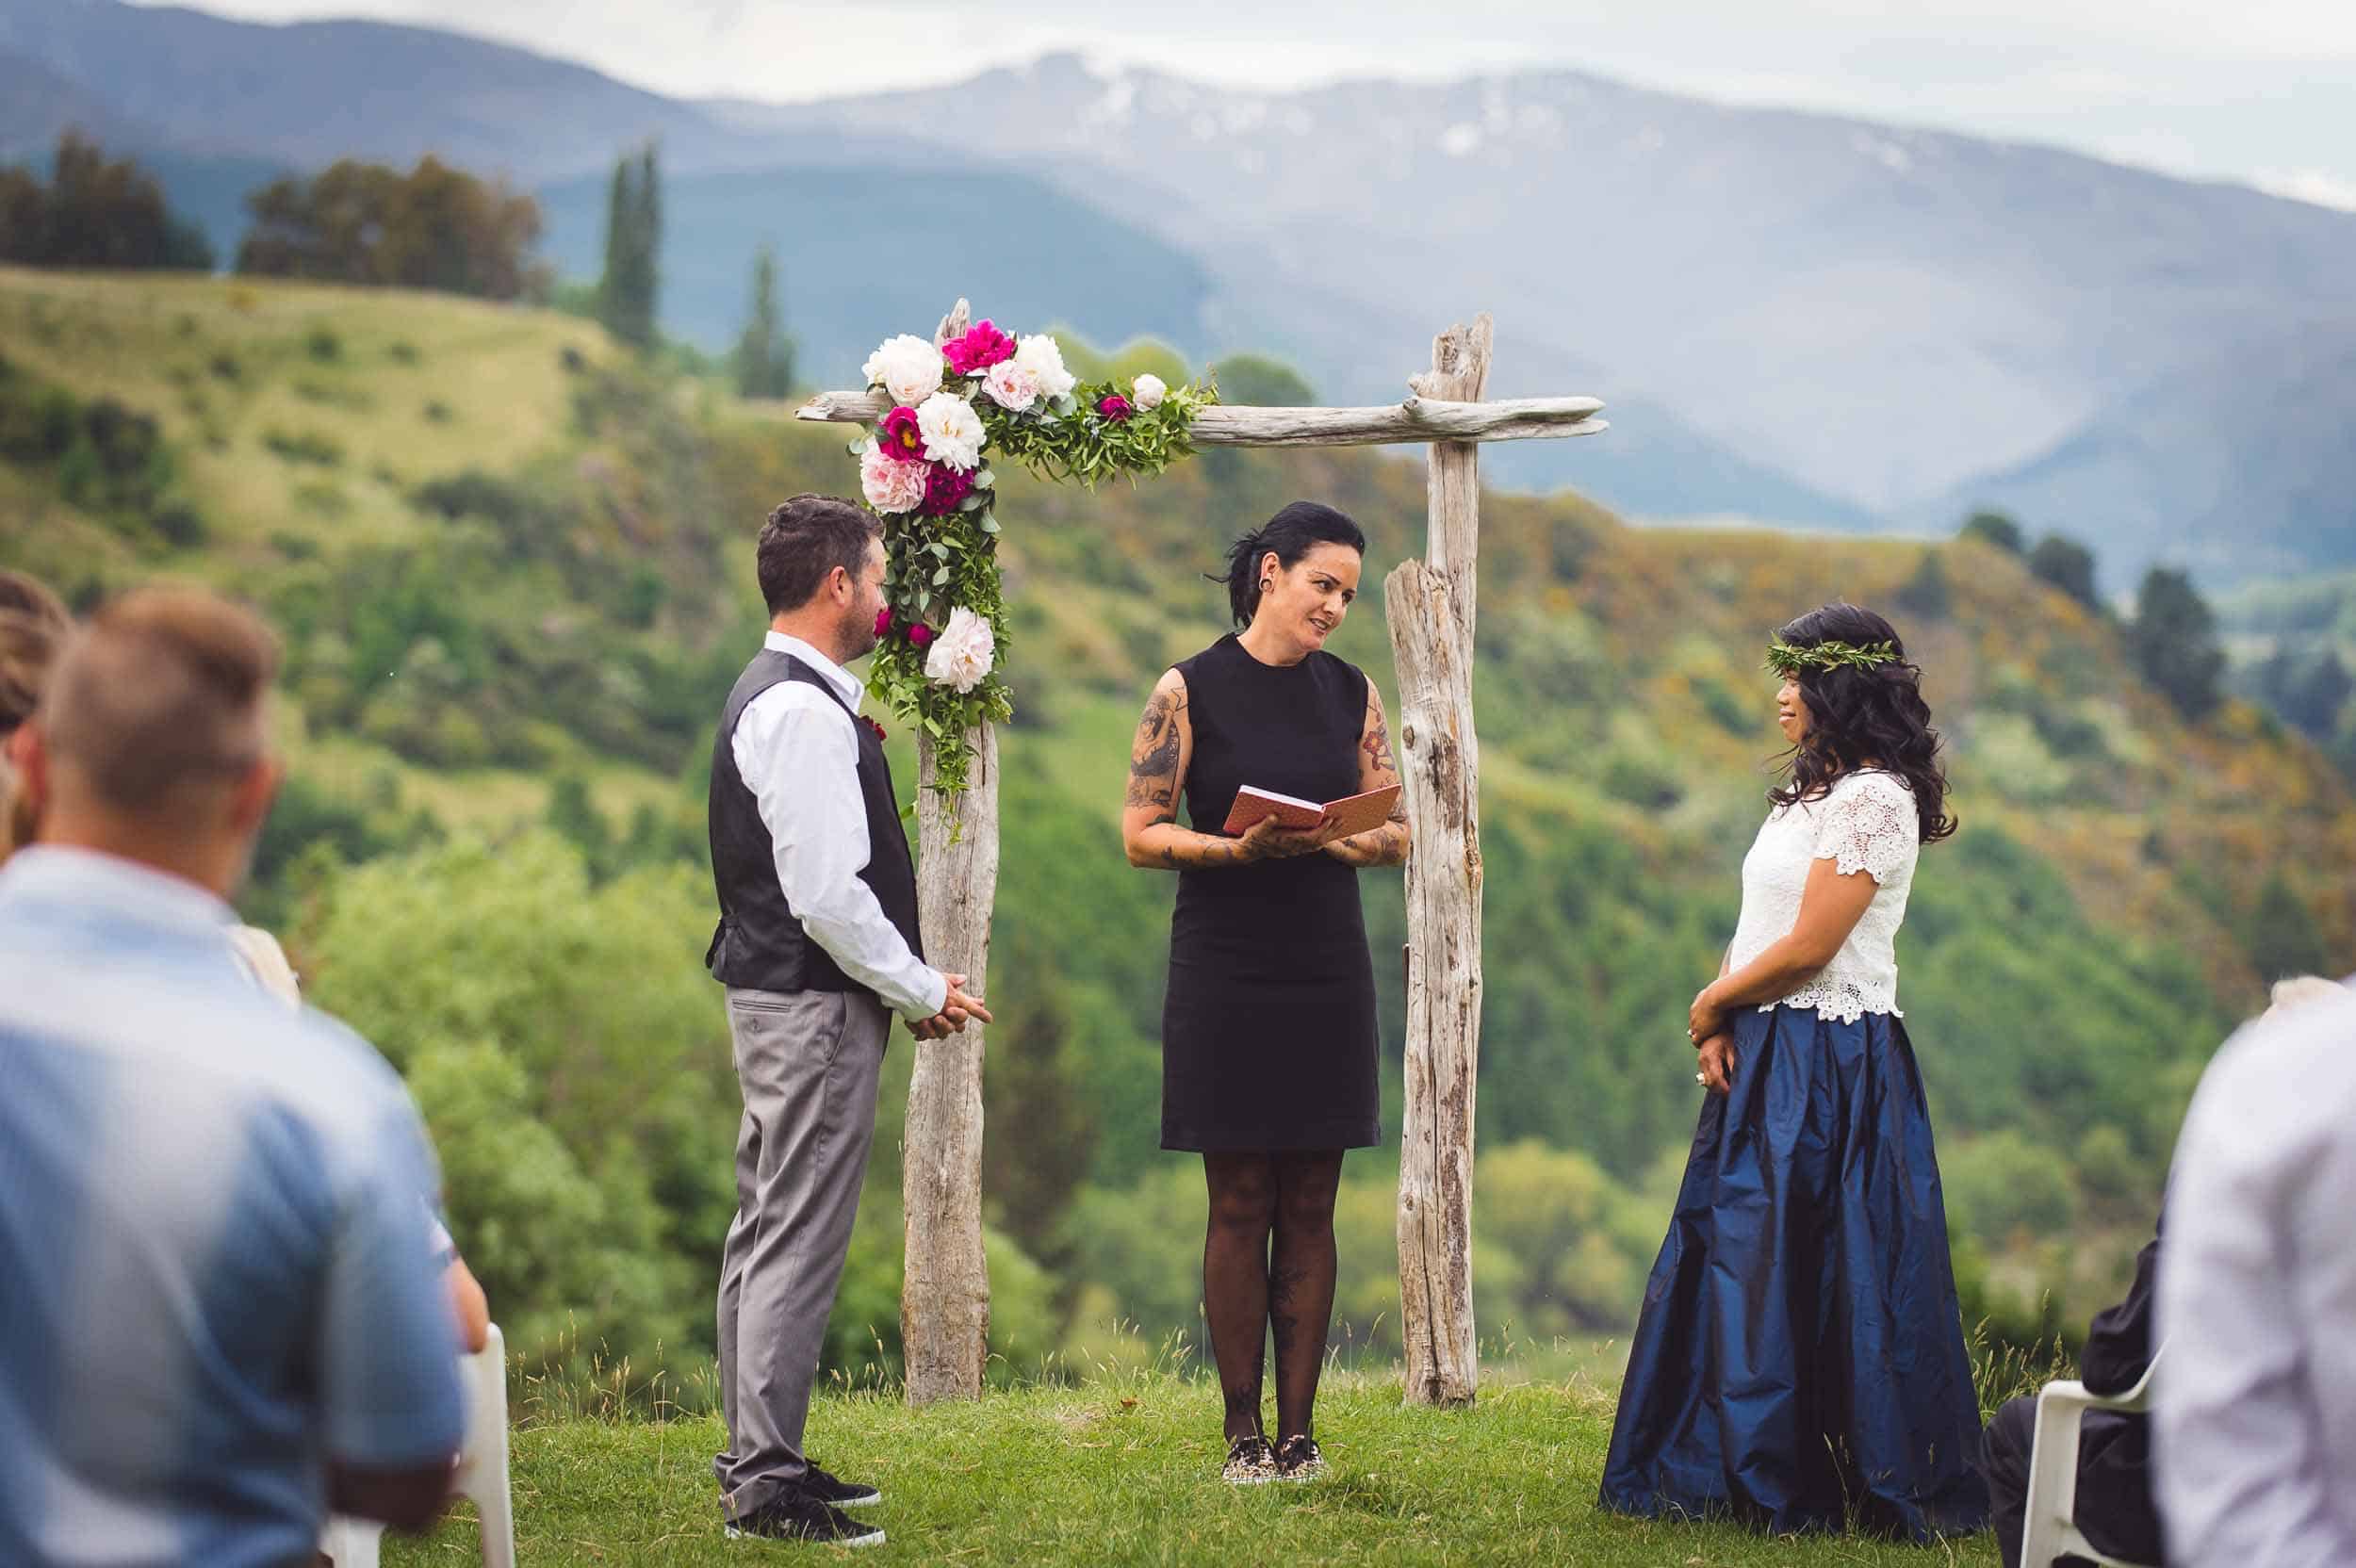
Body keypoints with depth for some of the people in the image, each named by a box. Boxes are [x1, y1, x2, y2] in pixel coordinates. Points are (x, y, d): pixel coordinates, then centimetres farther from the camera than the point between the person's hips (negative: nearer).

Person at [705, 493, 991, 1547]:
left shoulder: (776, 698, 15)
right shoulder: (804, 712, -18)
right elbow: (826, 893, -23)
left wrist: (906, 983, 15)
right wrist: (921, 990, -12)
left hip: (780, 994, 11)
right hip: (815, 1005, -11)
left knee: (769, 1234, 15)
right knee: (799, 1242, -8)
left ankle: (758, 1459, 24)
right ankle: (766, 1484, -6)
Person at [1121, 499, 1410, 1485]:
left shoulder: (1351, 694, 9)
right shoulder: (1190, 691, -2)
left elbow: (1398, 831, 10)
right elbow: (1140, 833, -5)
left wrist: (1343, 842, -12)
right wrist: (1241, 849, -20)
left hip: (1327, 976, 3)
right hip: (1224, 978, -3)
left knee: (1310, 1208, 4)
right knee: (1239, 1207, 0)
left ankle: (1299, 1429, 8)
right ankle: (1243, 1431, 6)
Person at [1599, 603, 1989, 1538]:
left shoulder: (1872, 799, -13)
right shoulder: (1808, 790, 17)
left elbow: (1807, 948, -17)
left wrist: (1710, 1005, -4)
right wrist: (1719, 1027, -1)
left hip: (1832, 1065, -9)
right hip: (1764, 1060, 9)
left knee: (1807, 1277, -4)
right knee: (1731, 1264, 8)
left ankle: (1793, 1491, 3)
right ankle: (1737, 1473, 14)